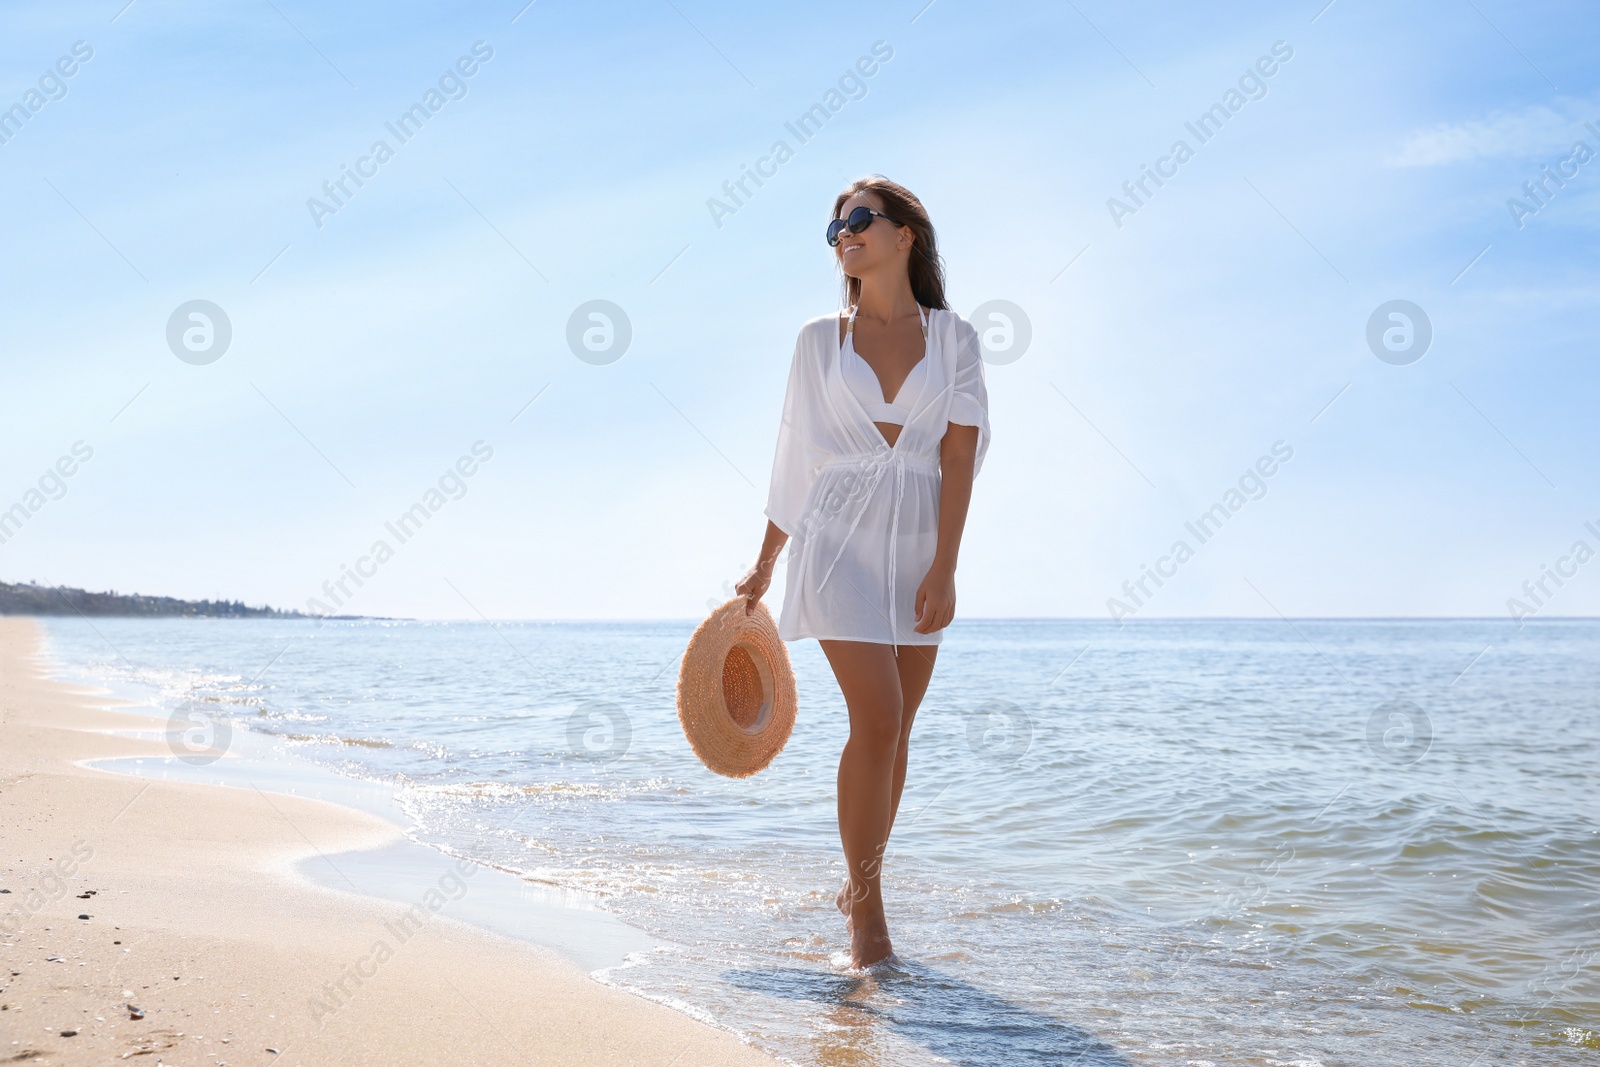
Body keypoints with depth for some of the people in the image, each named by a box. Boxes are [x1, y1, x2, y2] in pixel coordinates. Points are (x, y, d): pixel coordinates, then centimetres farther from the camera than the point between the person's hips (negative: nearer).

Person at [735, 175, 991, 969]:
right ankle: (866, 912, -2)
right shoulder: (820, 338, 6)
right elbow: (797, 455, 10)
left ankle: (860, 884, 24)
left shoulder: (953, 338, 4)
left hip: (918, 544, 2)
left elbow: (958, 455, -2)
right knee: (877, 718, -13)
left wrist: (943, 570, -11)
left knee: (892, 729, 7)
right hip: (840, 538, -1)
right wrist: (763, 566, 12)